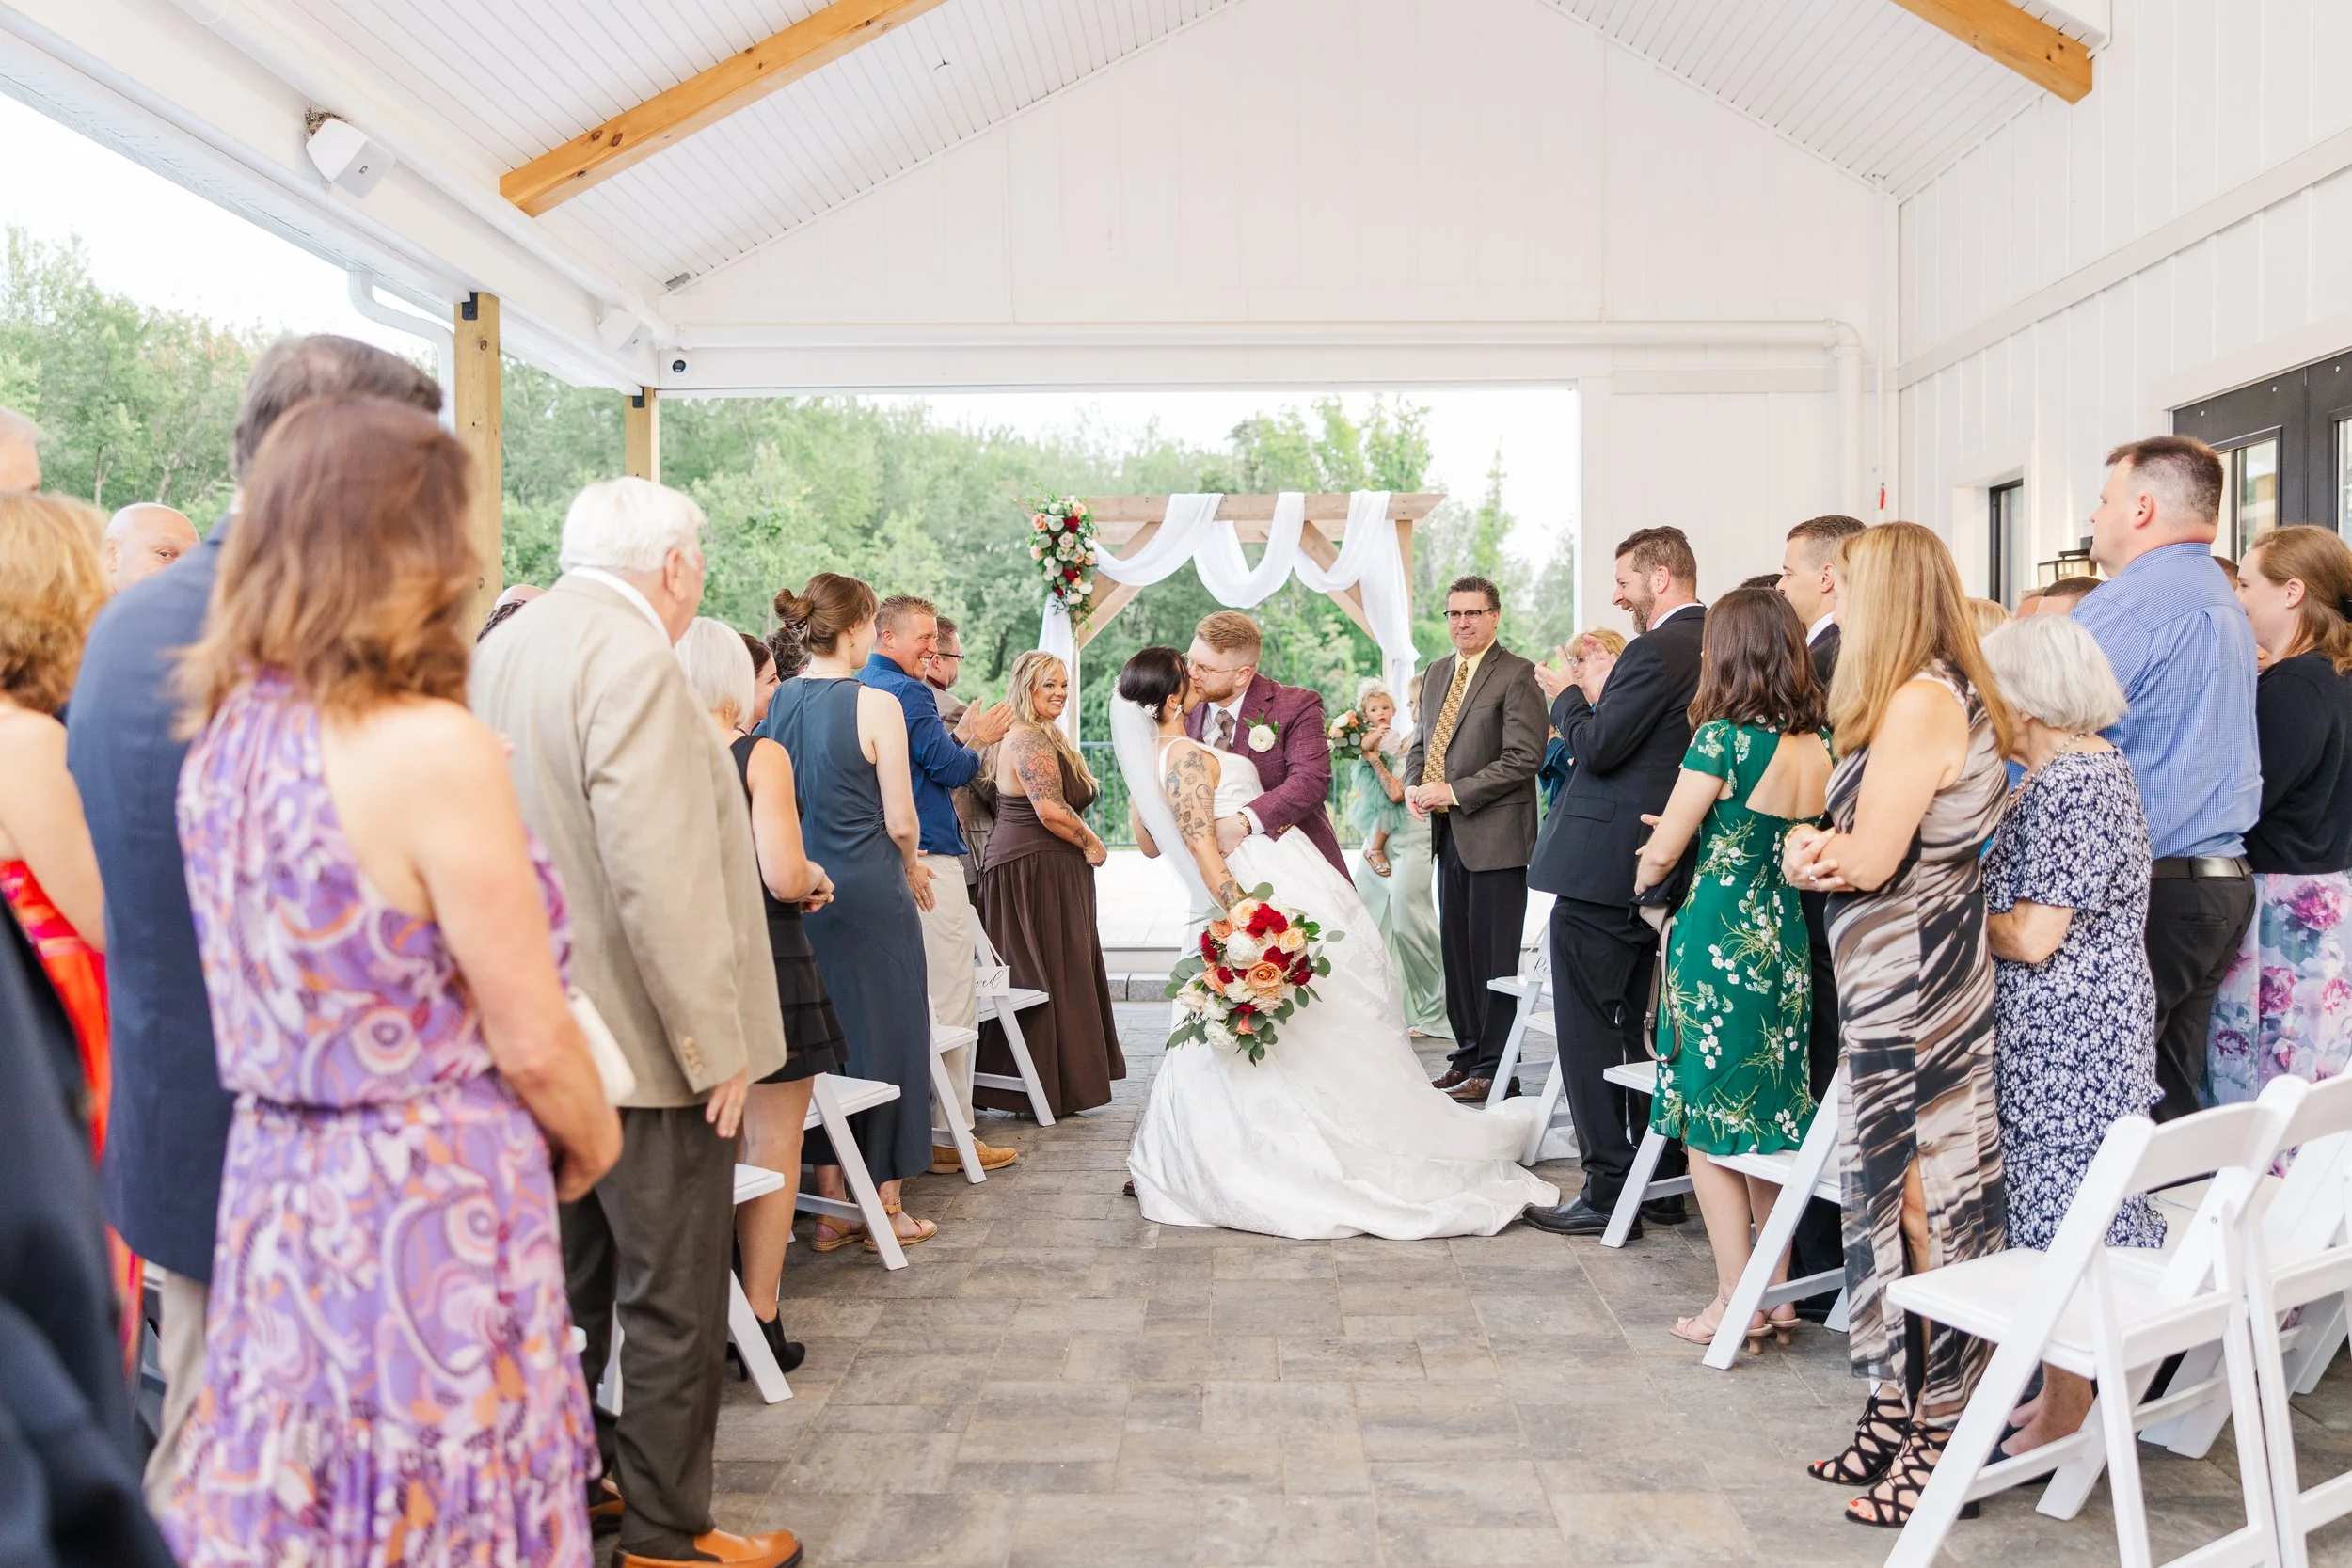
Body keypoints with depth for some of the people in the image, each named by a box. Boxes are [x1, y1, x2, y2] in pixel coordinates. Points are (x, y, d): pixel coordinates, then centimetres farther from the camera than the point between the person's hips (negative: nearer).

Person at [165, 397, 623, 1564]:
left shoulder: (225, 736, 2)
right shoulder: (432, 748, -20)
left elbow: (270, 989, 11)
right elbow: (532, 1043, -15)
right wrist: (593, 1142, 4)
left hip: (275, 1199, 7)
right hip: (430, 1215, -7)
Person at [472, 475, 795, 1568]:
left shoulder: (499, 649, 10)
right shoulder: (631, 661, -20)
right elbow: (658, 876, -26)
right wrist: (716, 1041, -20)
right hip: (645, 1038, -9)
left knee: (572, 1279, 21)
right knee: (673, 1300, 5)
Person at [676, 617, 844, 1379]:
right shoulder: (761, 757, -11)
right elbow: (783, 878, -18)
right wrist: (818, 879, 5)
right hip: (761, 958, -5)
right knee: (772, 1146, 7)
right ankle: (759, 1319, 11)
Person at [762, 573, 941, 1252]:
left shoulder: (774, 705, 2)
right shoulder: (876, 705, -14)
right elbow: (900, 821, -12)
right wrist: (910, 866, 9)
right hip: (869, 892, -5)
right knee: (884, 1036, 7)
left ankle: (830, 1207, 22)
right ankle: (885, 1208, 17)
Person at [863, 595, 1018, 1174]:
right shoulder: (909, 692, -12)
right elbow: (949, 768, -15)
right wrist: (981, 739, 4)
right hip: (929, 862, -10)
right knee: (951, 1002, -4)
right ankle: (952, 1132, 0)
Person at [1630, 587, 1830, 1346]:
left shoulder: (1722, 738, -15)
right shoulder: (1818, 745, 4)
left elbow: (1660, 852, -10)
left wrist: (1642, 880, 12)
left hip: (1720, 940, -7)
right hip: (1787, 943, 7)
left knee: (1708, 1123, 5)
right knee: (1771, 1117, 16)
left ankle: (1735, 1302, 8)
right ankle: (1778, 1294, 22)